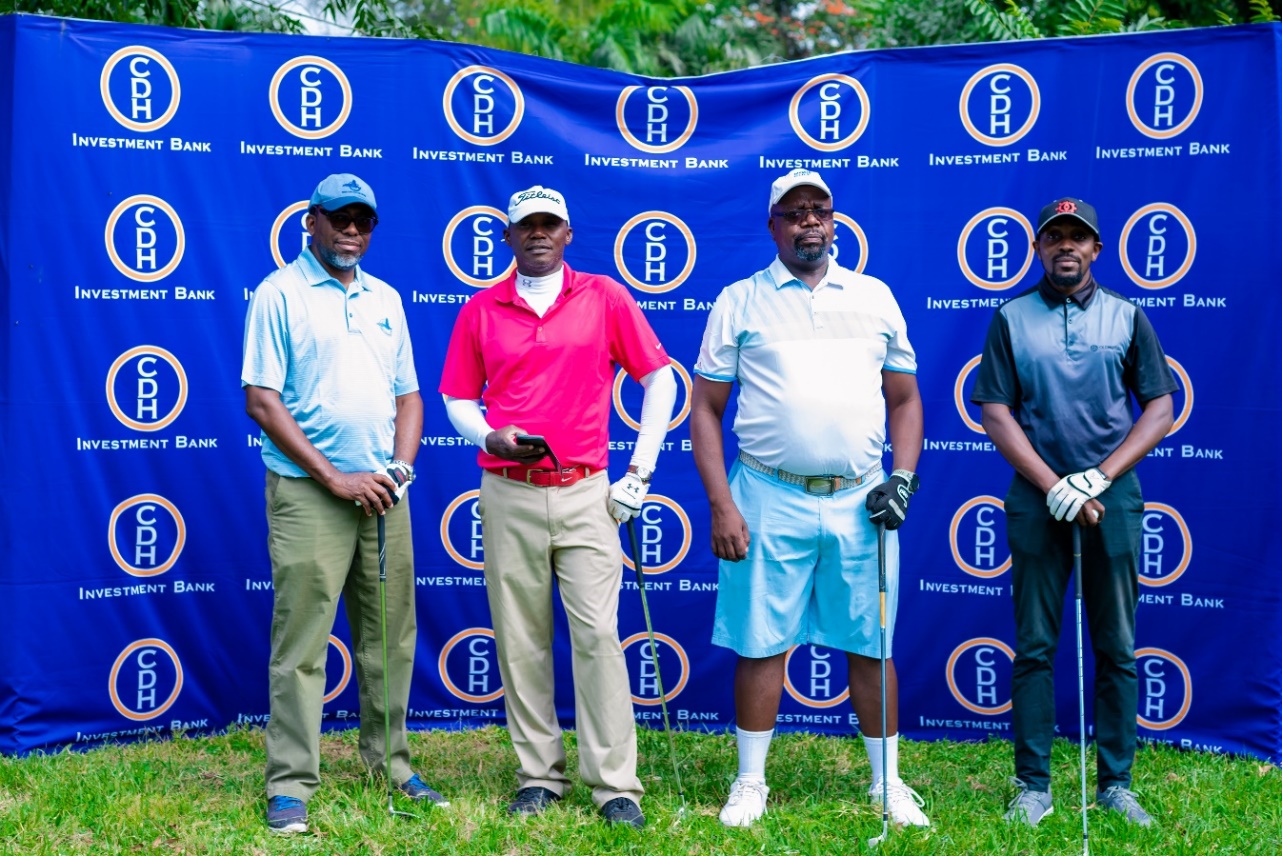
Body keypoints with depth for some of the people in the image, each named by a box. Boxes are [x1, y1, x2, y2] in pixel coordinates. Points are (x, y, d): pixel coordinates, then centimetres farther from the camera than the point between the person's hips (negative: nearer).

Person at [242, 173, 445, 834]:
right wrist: (335, 478, -12)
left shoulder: (385, 299, 16)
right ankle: (290, 785, 2)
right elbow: (261, 401, -8)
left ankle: (390, 765, 21)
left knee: (390, 639, 10)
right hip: (309, 493, -5)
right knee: (301, 645, -5)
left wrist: (400, 468, 0)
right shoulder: (279, 294, -2)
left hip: (384, 494, 6)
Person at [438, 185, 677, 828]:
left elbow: (660, 380, 7)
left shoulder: (605, 298, 4)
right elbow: (456, 399, 12)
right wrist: (490, 436, -9)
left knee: (597, 635, -6)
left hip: (584, 492, -1)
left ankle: (615, 785, 1)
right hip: (507, 497, 2)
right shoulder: (480, 311, 8)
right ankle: (538, 776, 15)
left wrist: (640, 471, 3)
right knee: (520, 641, 4)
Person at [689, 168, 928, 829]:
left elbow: (904, 398, 15)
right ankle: (751, 782, 18)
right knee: (761, 645, 4)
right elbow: (705, 409, 2)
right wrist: (720, 506, -5)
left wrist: (904, 477, 1)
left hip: (860, 502, 2)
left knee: (871, 647, 8)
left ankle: (887, 783, 21)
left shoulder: (875, 297, 11)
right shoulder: (739, 301, 4)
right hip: (770, 500, -2)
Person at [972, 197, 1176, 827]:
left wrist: (1096, 477, -9)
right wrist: (1054, 486, -10)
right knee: (1035, 648, 3)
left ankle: (1116, 785, 14)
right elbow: (996, 413, -1)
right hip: (1037, 501, -1)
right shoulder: (1011, 319, 4)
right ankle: (1033, 786, 10)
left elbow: (1160, 407, 3)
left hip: (1113, 498, 1)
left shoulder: (1127, 317, 7)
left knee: (1117, 650, 4)